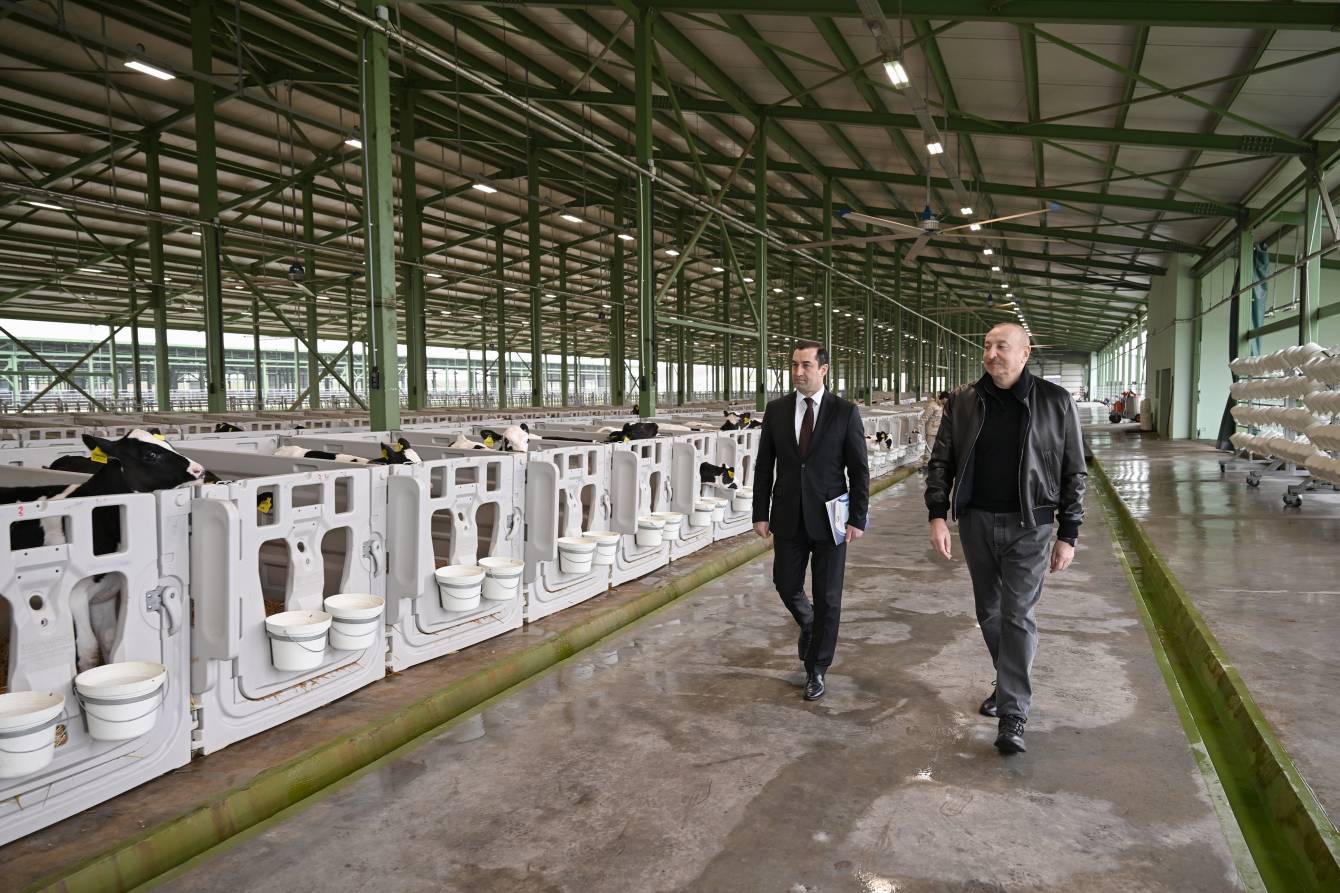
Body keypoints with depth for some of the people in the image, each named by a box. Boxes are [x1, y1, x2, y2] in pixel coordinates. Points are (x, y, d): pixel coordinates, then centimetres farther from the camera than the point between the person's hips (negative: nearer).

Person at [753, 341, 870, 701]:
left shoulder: (845, 411, -5)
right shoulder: (776, 410, 2)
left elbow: (859, 469, -4)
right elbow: (764, 466, 5)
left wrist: (858, 519, -8)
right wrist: (760, 513, 1)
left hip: (828, 519, -2)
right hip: (788, 518, 3)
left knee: (827, 597, 5)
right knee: (786, 585, 12)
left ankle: (816, 669, 21)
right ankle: (809, 625, 45)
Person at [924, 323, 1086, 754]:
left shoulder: (1055, 402, -4)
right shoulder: (963, 401, 2)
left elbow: (1074, 472, 0)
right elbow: (941, 461, 3)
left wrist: (1068, 534, -3)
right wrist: (937, 515, -9)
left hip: (1028, 525, -3)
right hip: (976, 521, 3)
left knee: (1018, 616, -5)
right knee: (989, 613, 14)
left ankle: (1013, 715, 1)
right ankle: (1008, 683, 35)